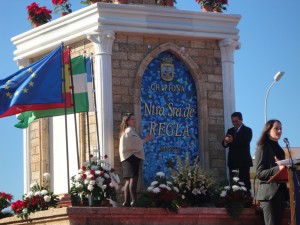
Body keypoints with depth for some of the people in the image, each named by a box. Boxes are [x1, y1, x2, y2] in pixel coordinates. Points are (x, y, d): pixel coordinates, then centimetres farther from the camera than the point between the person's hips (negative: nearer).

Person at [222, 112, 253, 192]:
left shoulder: (247, 130, -1)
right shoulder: (230, 130, 15)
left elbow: (245, 143, -17)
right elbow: (224, 144, 5)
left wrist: (233, 141, -28)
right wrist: (226, 141, -19)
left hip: (243, 160, -5)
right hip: (232, 160, 5)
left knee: (245, 181, -4)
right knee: (232, 182, 1)